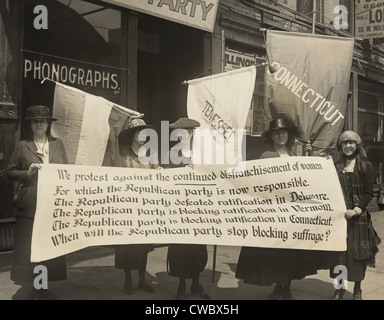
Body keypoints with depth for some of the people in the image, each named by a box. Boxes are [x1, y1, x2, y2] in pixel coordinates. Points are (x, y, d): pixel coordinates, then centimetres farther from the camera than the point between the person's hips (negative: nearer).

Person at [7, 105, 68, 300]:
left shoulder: (58, 144, 12)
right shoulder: (23, 146, 5)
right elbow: (10, 172, 7)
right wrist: (28, 173, -10)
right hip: (29, 206, -2)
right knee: (28, 246, -1)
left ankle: (44, 287, 17)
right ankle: (33, 288, 11)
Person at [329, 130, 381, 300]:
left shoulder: (365, 166, 1)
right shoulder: (335, 165, 8)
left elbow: (369, 192, -3)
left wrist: (356, 210, -14)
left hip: (358, 216, -2)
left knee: (358, 252, 4)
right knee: (338, 251, 5)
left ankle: (357, 290, 20)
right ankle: (339, 288, 19)